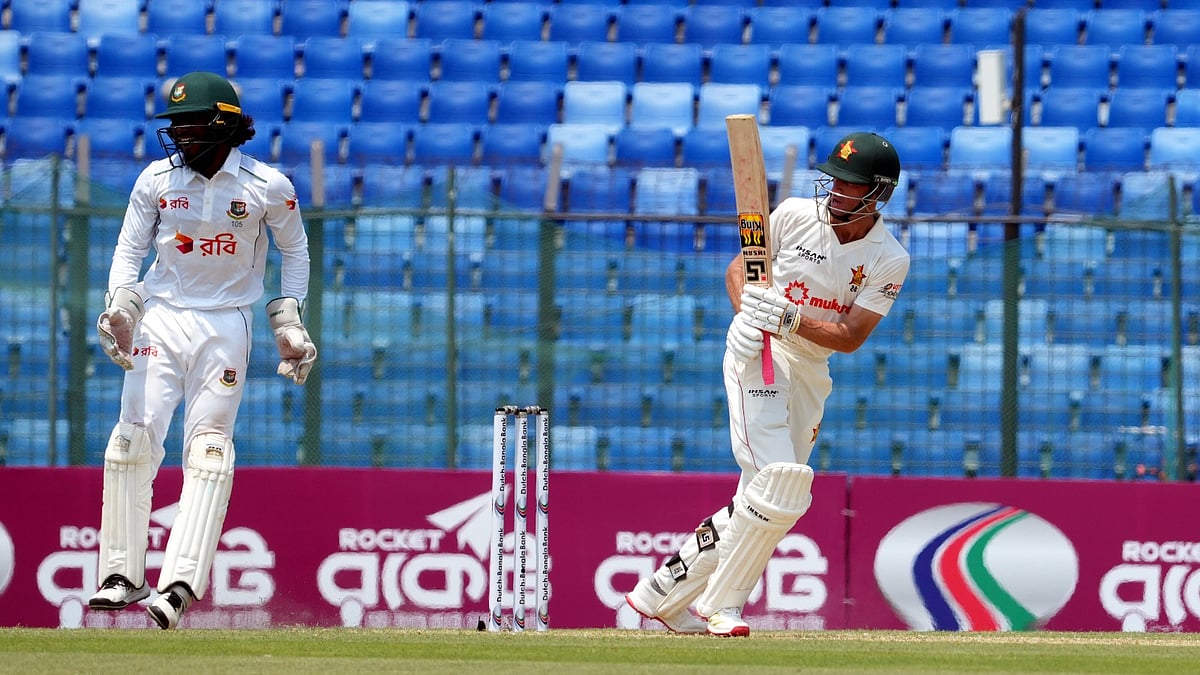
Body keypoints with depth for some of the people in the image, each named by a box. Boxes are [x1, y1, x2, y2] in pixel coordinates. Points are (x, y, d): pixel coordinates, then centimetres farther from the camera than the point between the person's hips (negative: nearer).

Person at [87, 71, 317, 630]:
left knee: (208, 448, -9)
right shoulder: (157, 179, 0)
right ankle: (123, 575, 1)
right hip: (161, 320, 2)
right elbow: (129, 249, 8)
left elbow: (294, 251, 10)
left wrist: (288, 322, 3)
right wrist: (120, 306, -9)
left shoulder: (267, 187, -4)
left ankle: (179, 584, -14)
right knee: (135, 435, -7)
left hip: (226, 326, -2)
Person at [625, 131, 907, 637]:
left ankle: (663, 593, 20)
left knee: (761, 501, 7)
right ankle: (720, 606, -13)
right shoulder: (794, 215, -5)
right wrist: (745, 311, -16)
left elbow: (850, 337, -12)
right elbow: (738, 268, 5)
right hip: (758, 355, -4)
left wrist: (791, 319, -28)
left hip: (811, 376, 4)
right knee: (778, 478, -22)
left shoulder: (889, 261, -4)